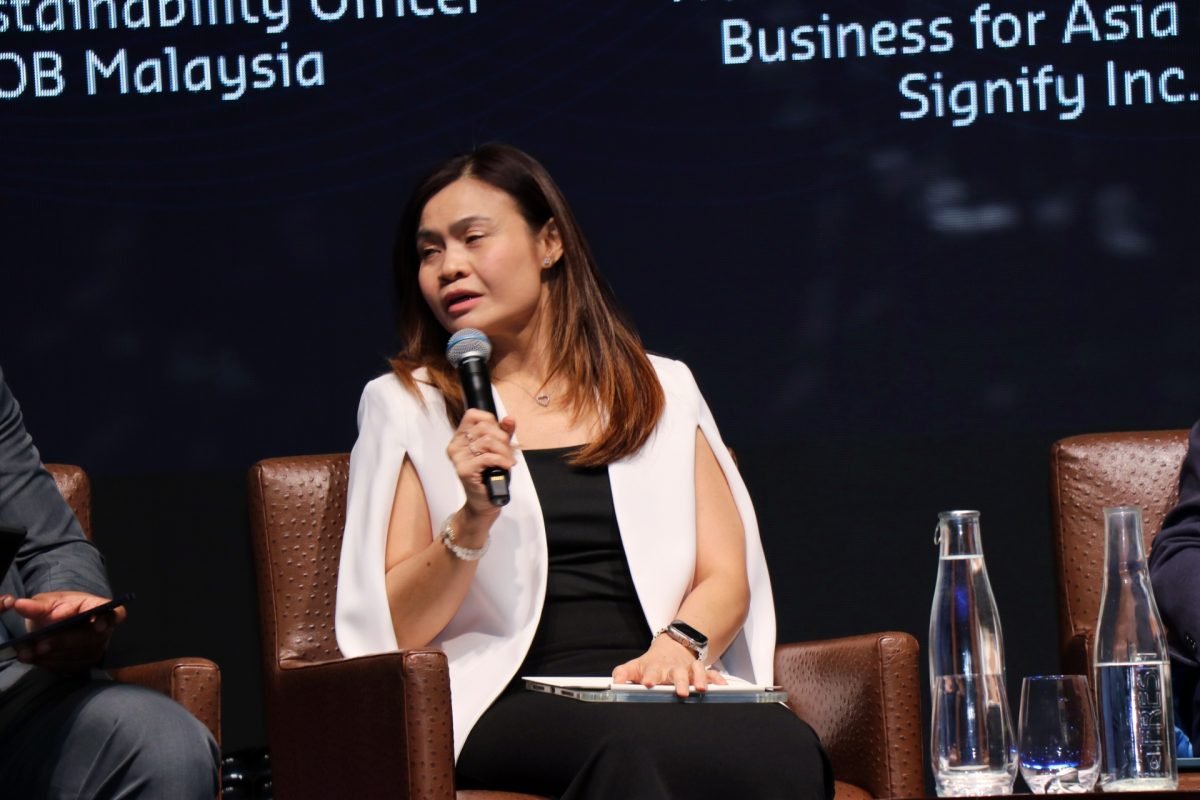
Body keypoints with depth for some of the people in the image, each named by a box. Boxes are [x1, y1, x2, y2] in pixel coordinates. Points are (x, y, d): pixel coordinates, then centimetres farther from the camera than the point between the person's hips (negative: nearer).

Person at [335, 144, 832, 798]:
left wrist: (678, 646, -10)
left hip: (659, 692, 4)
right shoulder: (407, 407, 15)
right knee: (631, 747, -41)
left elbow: (726, 576, 12)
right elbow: (393, 628, 6)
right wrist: (473, 520, -11)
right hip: (511, 706, -3)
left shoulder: (663, 392, 21)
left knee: (784, 744, -34)